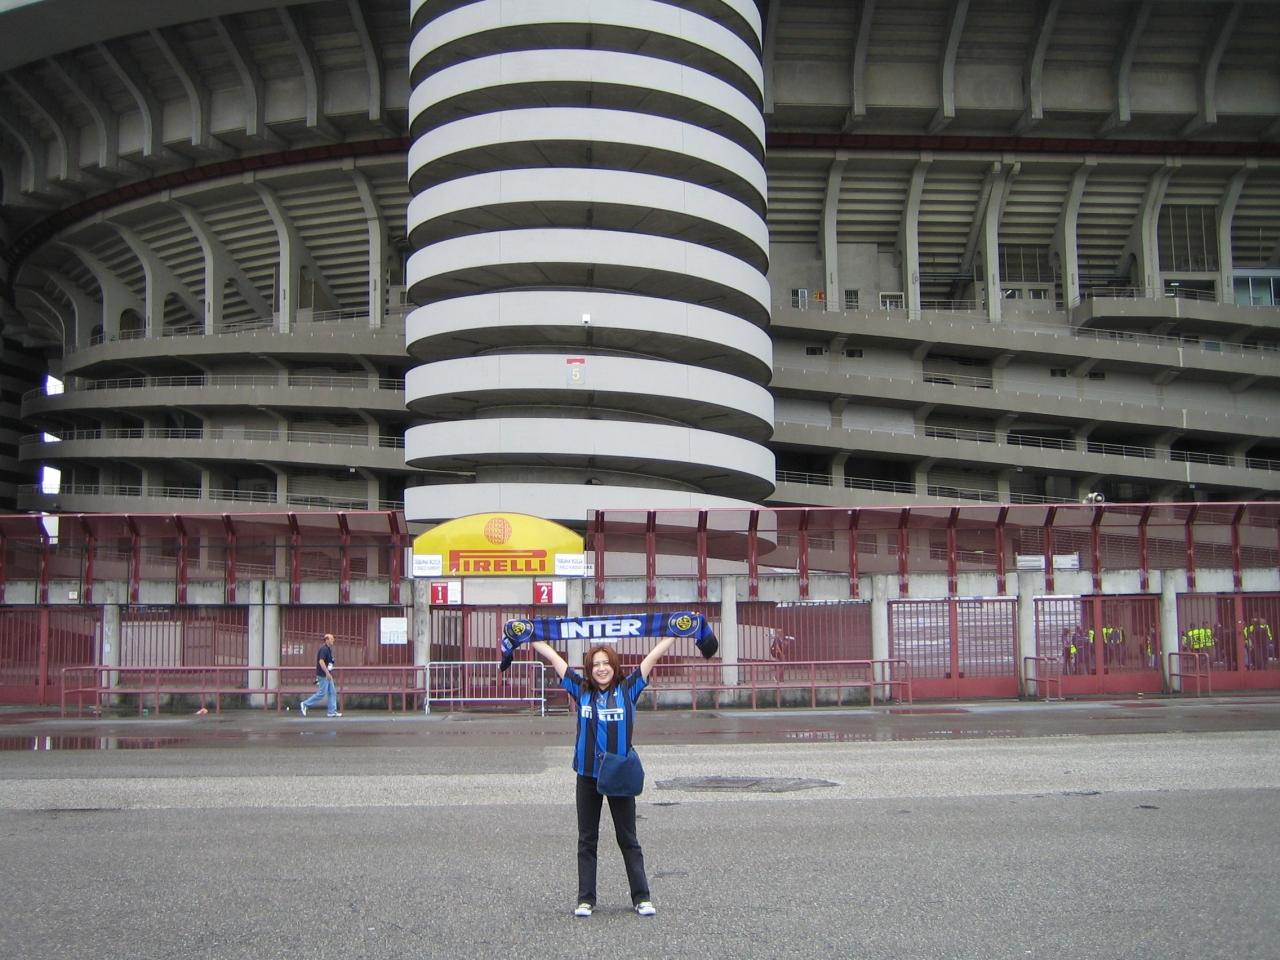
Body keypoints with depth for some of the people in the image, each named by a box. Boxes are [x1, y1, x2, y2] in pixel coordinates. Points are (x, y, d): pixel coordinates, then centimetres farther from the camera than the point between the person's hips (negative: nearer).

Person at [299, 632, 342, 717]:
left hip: (327, 675, 10)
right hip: (323, 675, -10)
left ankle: (332, 711, 9)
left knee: (332, 692, 7)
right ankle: (305, 704, 4)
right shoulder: (324, 649, -16)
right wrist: (327, 673, -26)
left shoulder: (328, 649, 14)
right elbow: (321, 661, -25)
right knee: (321, 693, -6)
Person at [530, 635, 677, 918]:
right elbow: (552, 656, 4)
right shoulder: (581, 690, 1)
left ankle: (641, 897, 14)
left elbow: (654, 654, -1)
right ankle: (586, 898, 17)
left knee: (628, 840, 8)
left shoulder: (628, 688, -2)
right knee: (587, 840, 10)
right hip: (588, 776, 1)